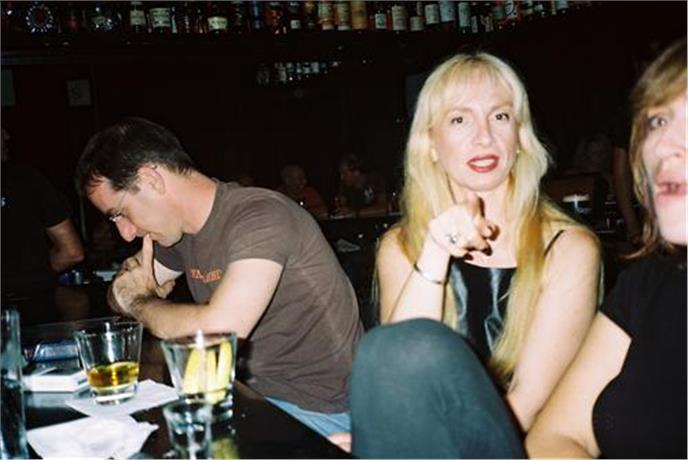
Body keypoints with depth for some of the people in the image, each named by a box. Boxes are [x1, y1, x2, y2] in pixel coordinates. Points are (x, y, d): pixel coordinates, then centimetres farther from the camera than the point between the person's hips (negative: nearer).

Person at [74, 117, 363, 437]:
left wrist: (139, 302, -14)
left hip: (316, 408, -7)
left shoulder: (261, 216, -22)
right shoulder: (183, 232, 5)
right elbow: (121, 297, 18)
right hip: (255, 392, 7)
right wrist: (131, 279, -7)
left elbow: (218, 330, -33)